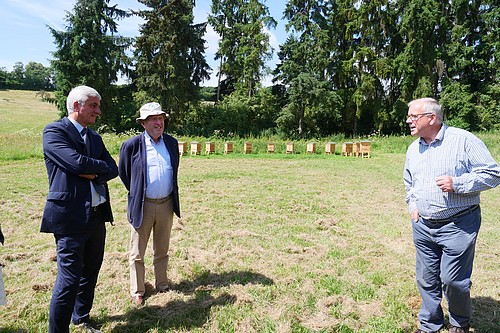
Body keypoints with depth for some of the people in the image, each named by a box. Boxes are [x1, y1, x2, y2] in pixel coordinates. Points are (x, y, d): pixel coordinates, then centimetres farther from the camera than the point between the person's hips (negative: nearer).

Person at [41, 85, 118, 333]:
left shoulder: (94, 137, 14)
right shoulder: (54, 131, -7)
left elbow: (113, 170, 6)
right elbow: (77, 163, -22)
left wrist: (93, 173, -12)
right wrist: (100, 166, -5)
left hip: (97, 215, 8)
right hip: (70, 216, -7)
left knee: (90, 273, 18)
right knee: (69, 279, -2)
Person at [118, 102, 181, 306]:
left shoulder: (172, 143, 3)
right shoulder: (131, 145, -9)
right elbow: (123, 173, 4)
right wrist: (135, 193, 8)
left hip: (166, 204, 3)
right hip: (143, 206, -3)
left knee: (162, 251, 18)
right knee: (137, 253, 9)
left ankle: (161, 285, 35)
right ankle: (137, 292, 25)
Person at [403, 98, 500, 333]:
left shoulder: (463, 140, -10)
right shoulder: (413, 148, 10)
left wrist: (457, 183, -21)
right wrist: (412, 206, 11)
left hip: (458, 225, -5)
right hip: (423, 226, 6)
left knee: (453, 280, 3)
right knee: (426, 279, 13)